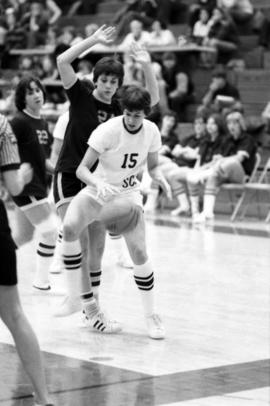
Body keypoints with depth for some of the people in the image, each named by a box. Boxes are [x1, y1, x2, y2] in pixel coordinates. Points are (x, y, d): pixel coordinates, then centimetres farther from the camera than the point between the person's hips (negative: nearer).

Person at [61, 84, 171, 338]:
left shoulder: (151, 131, -9)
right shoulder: (108, 130, -21)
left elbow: (153, 166, 8)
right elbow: (82, 169, -22)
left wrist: (160, 178, -15)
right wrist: (98, 183, -42)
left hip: (128, 194, 2)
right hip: (98, 191, -2)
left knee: (139, 252, -12)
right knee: (70, 227, -30)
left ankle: (151, 315, 6)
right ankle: (81, 297, -17)